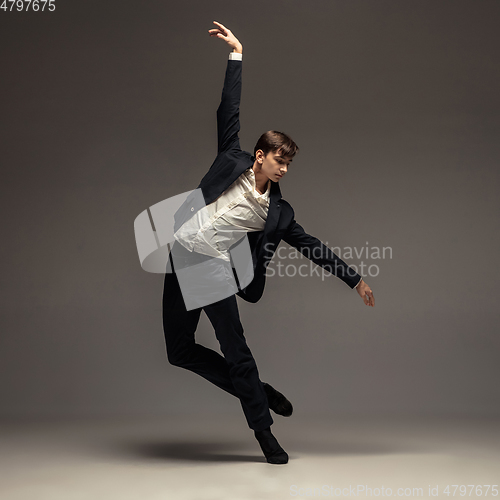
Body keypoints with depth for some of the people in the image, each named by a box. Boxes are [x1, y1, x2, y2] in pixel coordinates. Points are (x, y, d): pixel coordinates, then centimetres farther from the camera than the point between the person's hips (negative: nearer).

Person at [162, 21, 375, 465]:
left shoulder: (277, 211, 7)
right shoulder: (233, 162, 4)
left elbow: (311, 246, 10)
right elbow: (229, 112, 4)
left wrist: (354, 280, 11)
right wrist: (236, 56, 3)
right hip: (182, 258, 1)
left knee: (234, 348, -10)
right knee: (180, 351, 5)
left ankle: (263, 429, 5)